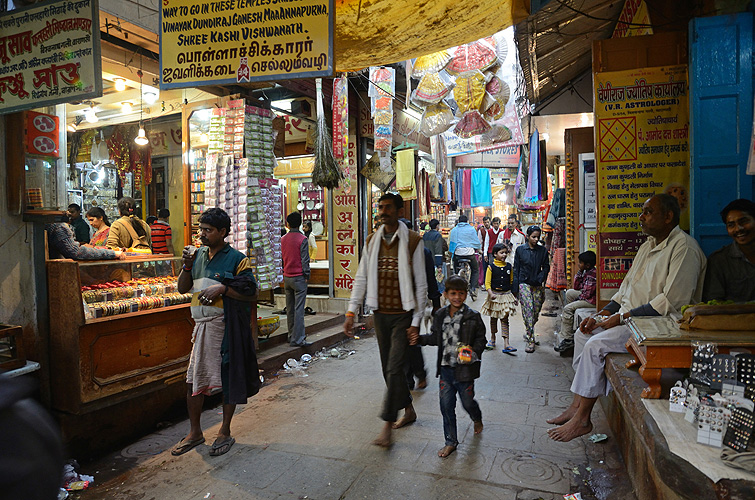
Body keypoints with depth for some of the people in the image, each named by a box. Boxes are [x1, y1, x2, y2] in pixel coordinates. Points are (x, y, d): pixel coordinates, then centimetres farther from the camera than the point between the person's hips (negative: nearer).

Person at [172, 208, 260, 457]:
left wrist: (223, 288, -20)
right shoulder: (198, 254, 10)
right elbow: (183, 288, 14)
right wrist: (187, 266, -2)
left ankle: (225, 432, 23)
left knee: (229, 380, 6)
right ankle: (195, 432, 28)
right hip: (202, 325, 5)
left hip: (227, 326, -5)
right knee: (194, 380, 10)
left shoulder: (236, 259, -7)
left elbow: (252, 294, -10)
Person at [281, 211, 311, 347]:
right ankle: (297, 339, -5)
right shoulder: (302, 239, -10)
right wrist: (306, 276, -3)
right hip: (299, 277, -6)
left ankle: (292, 336, 21)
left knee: (290, 309, 13)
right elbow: (305, 259, -12)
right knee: (299, 309, -5)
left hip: (287, 277, 6)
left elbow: (282, 258, 13)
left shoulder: (283, 239, 8)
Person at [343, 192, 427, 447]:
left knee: (394, 369, -7)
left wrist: (416, 321, -9)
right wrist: (351, 312, 1)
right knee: (389, 369, 14)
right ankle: (408, 410, 33)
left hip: (403, 315, -5)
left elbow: (421, 284, -7)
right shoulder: (372, 241, 6)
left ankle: (387, 427, 1)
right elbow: (361, 278, 8)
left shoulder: (412, 241, -8)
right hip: (381, 314, 5)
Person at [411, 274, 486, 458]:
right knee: (446, 405, 7)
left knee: (467, 401, 12)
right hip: (445, 368, 3)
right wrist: (420, 339, 3)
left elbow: (481, 339, -3)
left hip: (465, 369, -3)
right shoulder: (440, 316, 2)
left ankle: (477, 419, 49)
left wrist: (473, 351, -20)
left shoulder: (473, 317, -9)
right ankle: (451, 442, 22)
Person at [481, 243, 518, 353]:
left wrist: (513, 293, 7)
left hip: (506, 295, 1)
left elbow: (511, 281, 12)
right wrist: (490, 293, -21)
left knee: (504, 319, -1)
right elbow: (487, 282, -8)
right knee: (493, 318, 13)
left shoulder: (508, 266, 4)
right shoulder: (491, 267, -6)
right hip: (495, 295, -1)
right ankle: (492, 339, 32)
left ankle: (506, 344, -4)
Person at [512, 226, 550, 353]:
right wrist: (515, 288, 0)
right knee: (528, 309, -13)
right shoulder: (520, 250, 3)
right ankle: (530, 341, -12)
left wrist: (540, 279, -9)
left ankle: (528, 333, 28)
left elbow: (546, 267, 10)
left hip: (538, 285, 3)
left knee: (536, 311, 4)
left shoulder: (543, 250, 8)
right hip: (524, 283, -3)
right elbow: (516, 269, 3)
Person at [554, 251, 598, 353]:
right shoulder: (587, 272, 9)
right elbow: (576, 287, 14)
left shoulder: (592, 275, -22)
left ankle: (568, 339, -16)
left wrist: (576, 299, -5)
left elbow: (586, 294, -25)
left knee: (568, 308, -19)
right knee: (569, 292, 20)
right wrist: (579, 272, 6)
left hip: (592, 301, -11)